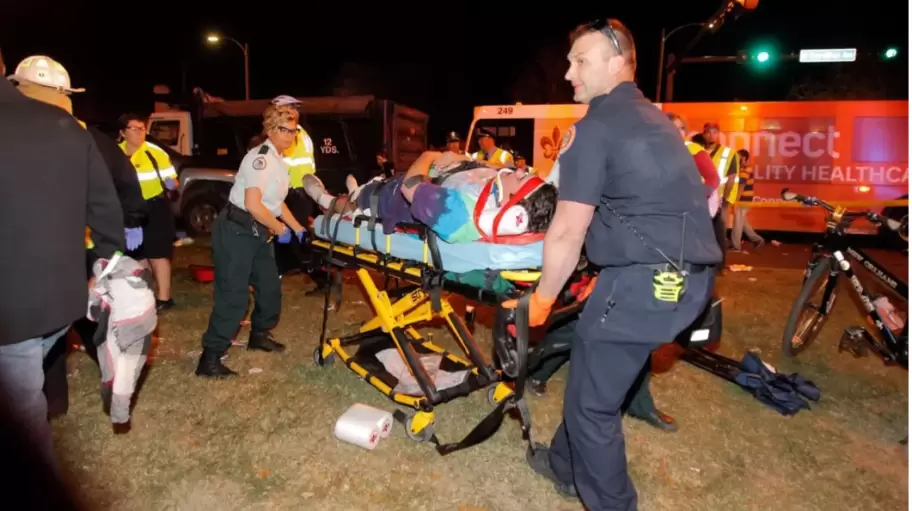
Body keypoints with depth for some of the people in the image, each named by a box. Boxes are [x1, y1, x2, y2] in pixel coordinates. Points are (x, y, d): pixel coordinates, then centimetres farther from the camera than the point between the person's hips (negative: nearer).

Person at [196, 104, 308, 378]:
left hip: (257, 232, 10)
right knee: (233, 295, -9)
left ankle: (259, 335, 38)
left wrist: (299, 230, 16)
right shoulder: (261, 157, -17)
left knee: (270, 286, 18)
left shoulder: (278, 161, 13)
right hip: (236, 231, -10)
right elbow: (253, 204, -25)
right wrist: (280, 229, -12)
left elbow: (277, 202, 20)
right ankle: (210, 358, 0)